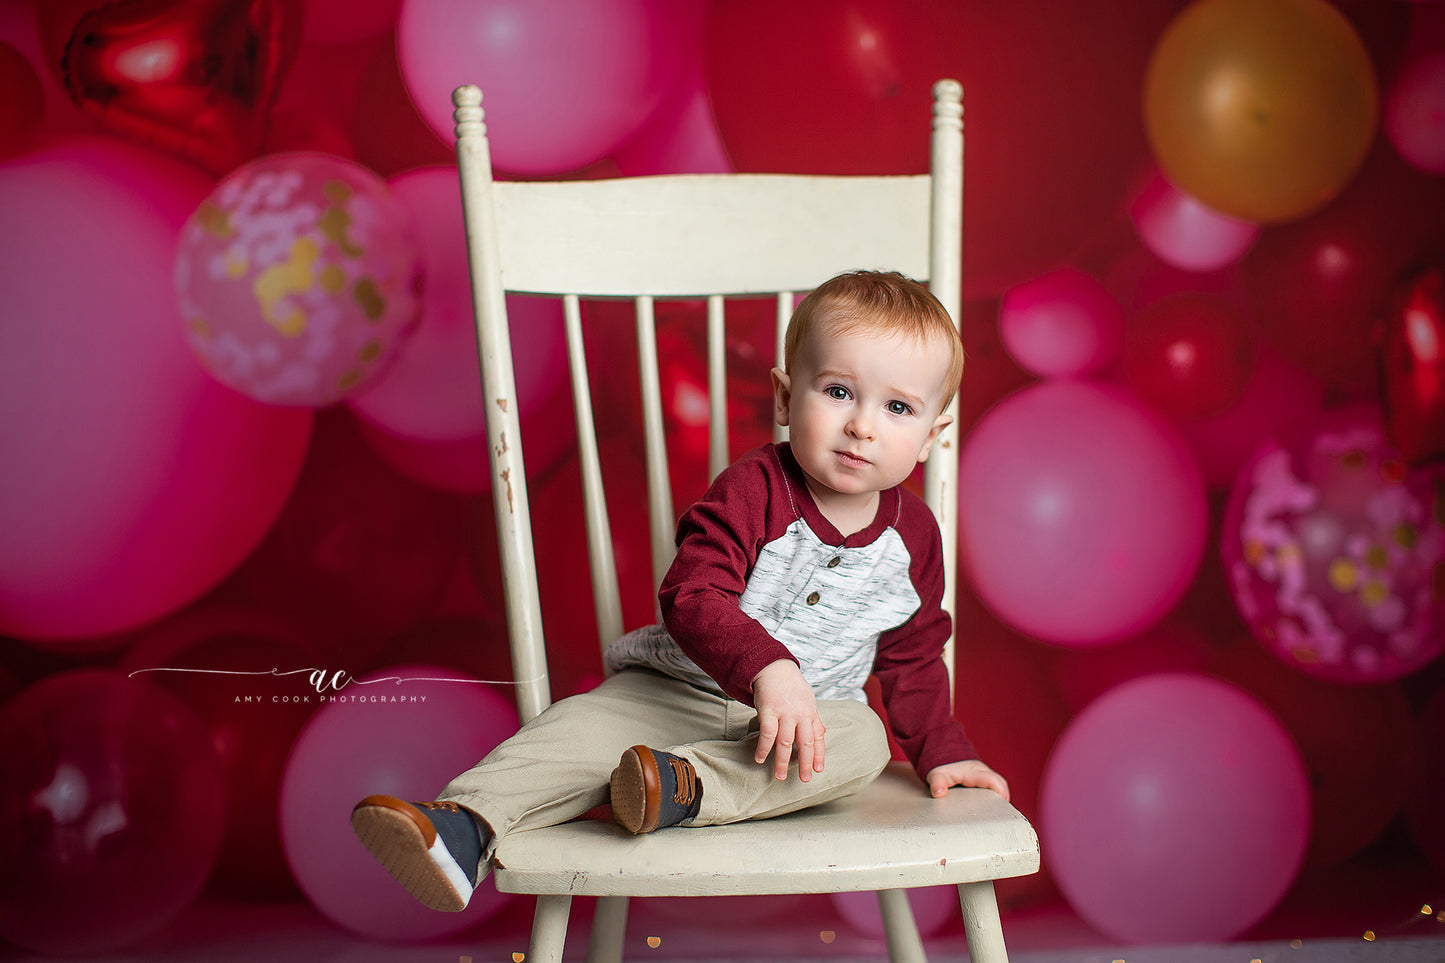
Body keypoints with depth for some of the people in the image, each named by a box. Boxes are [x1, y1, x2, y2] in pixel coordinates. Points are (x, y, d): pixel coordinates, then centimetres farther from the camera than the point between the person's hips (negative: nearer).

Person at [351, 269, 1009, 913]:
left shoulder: (913, 535, 0)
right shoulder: (752, 492, -15)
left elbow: (912, 659, 15)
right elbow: (691, 596, -29)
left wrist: (943, 753, 10)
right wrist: (767, 667, -44)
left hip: (816, 711, 3)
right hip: (678, 689, -2)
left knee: (863, 741, -29)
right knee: (580, 725, -25)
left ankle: (683, 785, -41)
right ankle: (465, 828, -38)